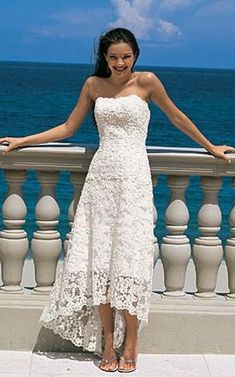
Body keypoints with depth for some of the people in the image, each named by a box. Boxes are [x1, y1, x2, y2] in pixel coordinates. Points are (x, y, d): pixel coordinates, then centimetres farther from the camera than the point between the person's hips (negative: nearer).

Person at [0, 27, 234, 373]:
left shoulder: (146, 82, 0)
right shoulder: (93, 85, 10)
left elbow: (176, 117, 11)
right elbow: (68, 128, 17)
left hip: (133, 176, -3)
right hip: (101, 174, 3)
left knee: (129, 256, -5)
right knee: (98, 257, -1)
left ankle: (130, 342, 4)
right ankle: (108, 340, 6)